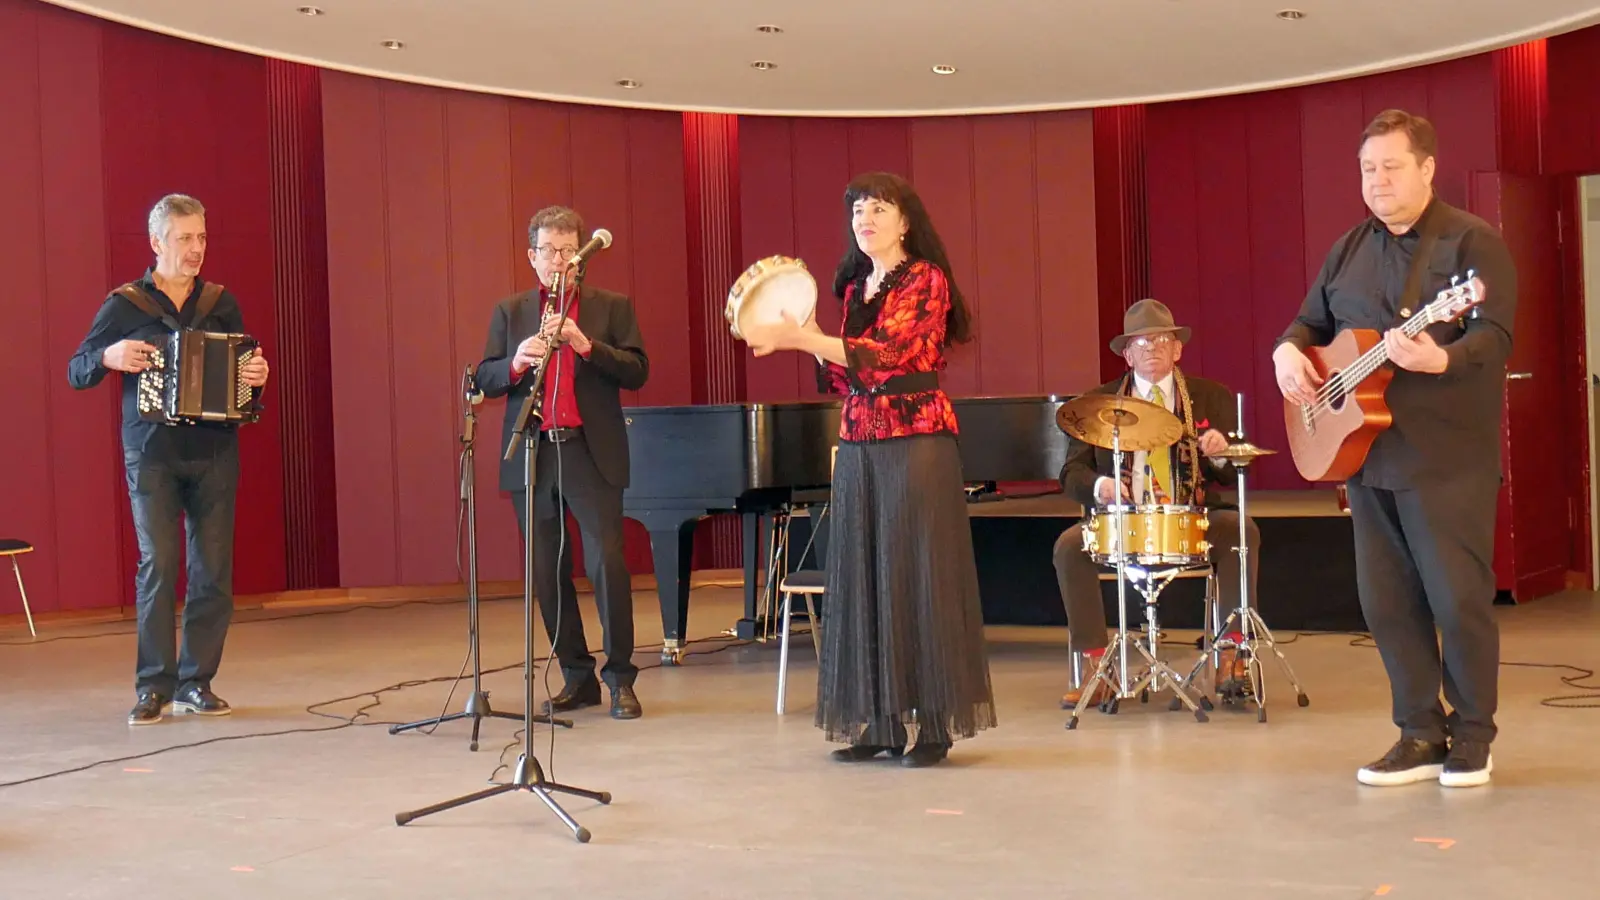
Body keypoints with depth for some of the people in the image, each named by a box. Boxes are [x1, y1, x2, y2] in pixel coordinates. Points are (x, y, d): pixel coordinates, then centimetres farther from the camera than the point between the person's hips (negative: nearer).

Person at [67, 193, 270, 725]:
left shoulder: (222, 304, 11)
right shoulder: (124, 305, 4)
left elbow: (245, 368, 17)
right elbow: (76, 373, 7)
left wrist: (257, 376, -6)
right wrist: (109, 357, -14)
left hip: (214, 454, 3)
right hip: (151, 455, -3)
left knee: (213, 569, 0)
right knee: (157, 564, -10)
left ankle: (196, 684, 9)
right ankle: (153, 687, -3)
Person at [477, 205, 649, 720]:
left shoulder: (612, 307, 8)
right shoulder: (509, 312, 14)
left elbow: (637, 372, -2)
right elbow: (485, 381, 7)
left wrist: (585, 344, -16)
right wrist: (516, 362, -14)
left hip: (592, 453, -3)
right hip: (531, 457, 3)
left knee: (607, 562, -10)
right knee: (548, 573, 6)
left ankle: (620, 677, 0)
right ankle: (576, 678, 16)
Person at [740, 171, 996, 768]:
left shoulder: (926, 280, -4)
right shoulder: (855, 287, 17)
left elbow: (887, 355, -18)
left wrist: (799, 338, -21)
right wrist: (809, 337, 2)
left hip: (916, 440, -7)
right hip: (859, 443, 7)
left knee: (915, 574, -5)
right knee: (863, 578, 5)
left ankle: (930, 723, 2)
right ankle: (878, 721, 11)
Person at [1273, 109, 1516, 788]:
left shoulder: (1471, 241, -5)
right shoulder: (1348, 251, 15)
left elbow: (1495, 334, -15)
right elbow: (1312, 320, 21)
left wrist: (1439, 360, -35)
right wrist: (1289, 351, -2)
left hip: (1448, 457, -6)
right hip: (1366, 451, 6)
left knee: (1458, 597, -3)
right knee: (1386, 600, 8)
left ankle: (1472, 737, 13)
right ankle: (1420, 734, 18)